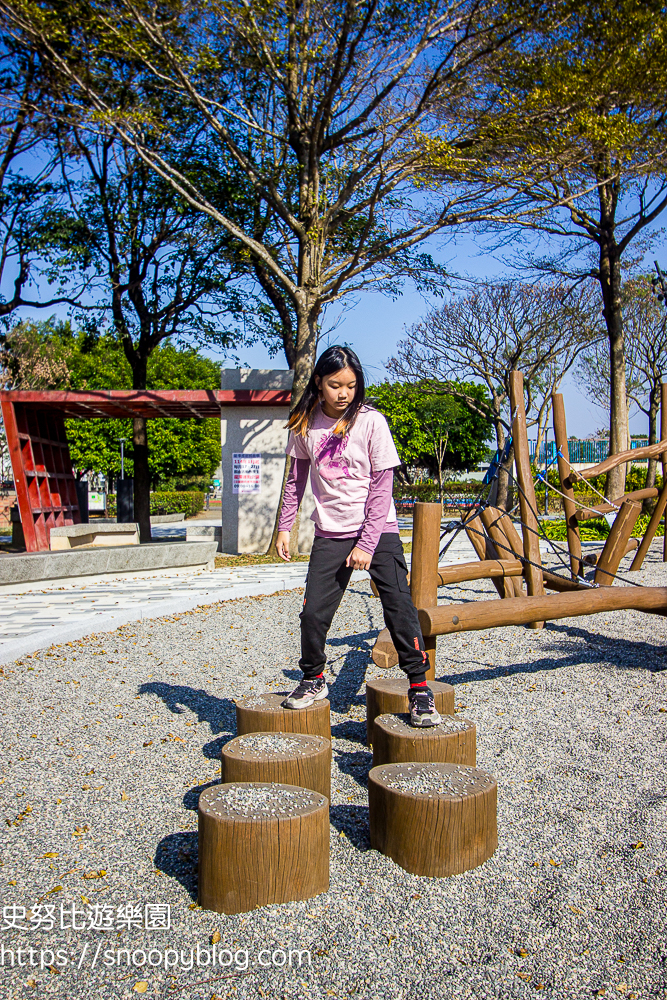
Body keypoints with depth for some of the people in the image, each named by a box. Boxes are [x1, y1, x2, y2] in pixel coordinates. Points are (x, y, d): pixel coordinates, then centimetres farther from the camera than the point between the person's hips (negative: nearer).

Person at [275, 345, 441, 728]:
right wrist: (285, 526, 7)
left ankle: (420, 689, 8)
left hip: (378, 529, -2)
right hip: (330, 532, 3)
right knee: (314, 612, -2)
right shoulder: (306, 423, 0)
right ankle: (314, 679, 22)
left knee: (400, 608, -6)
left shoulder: (371, 421, -10)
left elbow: (382, 487, -10)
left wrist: (367, 543, -14)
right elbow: (297, 477, 12)